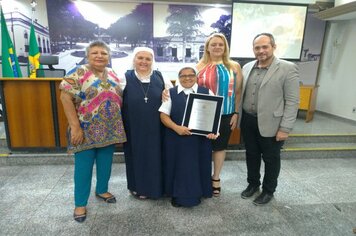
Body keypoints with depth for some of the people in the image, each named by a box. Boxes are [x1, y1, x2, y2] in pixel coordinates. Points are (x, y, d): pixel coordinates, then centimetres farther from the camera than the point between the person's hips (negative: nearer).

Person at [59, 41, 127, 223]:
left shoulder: (113, 75, 7)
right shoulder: (79, 73, -9)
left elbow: (118, 99, 12)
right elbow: (65, 97, -15)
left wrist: (118, 125, 6)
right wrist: (75, 127, -19)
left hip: (110, 129, 5)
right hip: (86, 130, -5)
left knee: (105, 163, 16)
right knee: (83, 166, 6)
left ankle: (102, 190, 39)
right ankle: (80, 203, 23)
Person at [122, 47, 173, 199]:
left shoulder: (160, 77, 3)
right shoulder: (125, 78, -2)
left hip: (155, 128, 2)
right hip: (134, 128, -1)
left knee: (155, 156, 12)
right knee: (137, 156, 11)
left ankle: (155, 185, 33)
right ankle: (138, 187, 32)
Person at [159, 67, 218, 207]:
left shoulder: (206, 92, 5)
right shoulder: (171, 93, 3)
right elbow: (164, 115, -2)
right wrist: (176, 127, -18)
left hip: (200, 139, 1)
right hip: (176, 139, 0)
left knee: (197, 167, 9)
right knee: (179, 167, 6)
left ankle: (196, 194, 28)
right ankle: (177, 195, 24)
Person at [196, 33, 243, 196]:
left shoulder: (234, 66, 1)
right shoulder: (200, 66, 0)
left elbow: (238, 92, 3)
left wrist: (236, 113, -1)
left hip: (225, 114, 1)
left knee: (220, 146, 12)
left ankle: (216, 178, 30)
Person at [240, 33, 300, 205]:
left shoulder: (288, 68, -9)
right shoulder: (247, 67, 6)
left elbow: (292, 101, -11)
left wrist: (285, 128, -14)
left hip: (271, 124, -4)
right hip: (248, 121, 5)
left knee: (271, 159, 12)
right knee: (251, 155, 18)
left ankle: (268, 190, 33)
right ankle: (253, 184, 39)